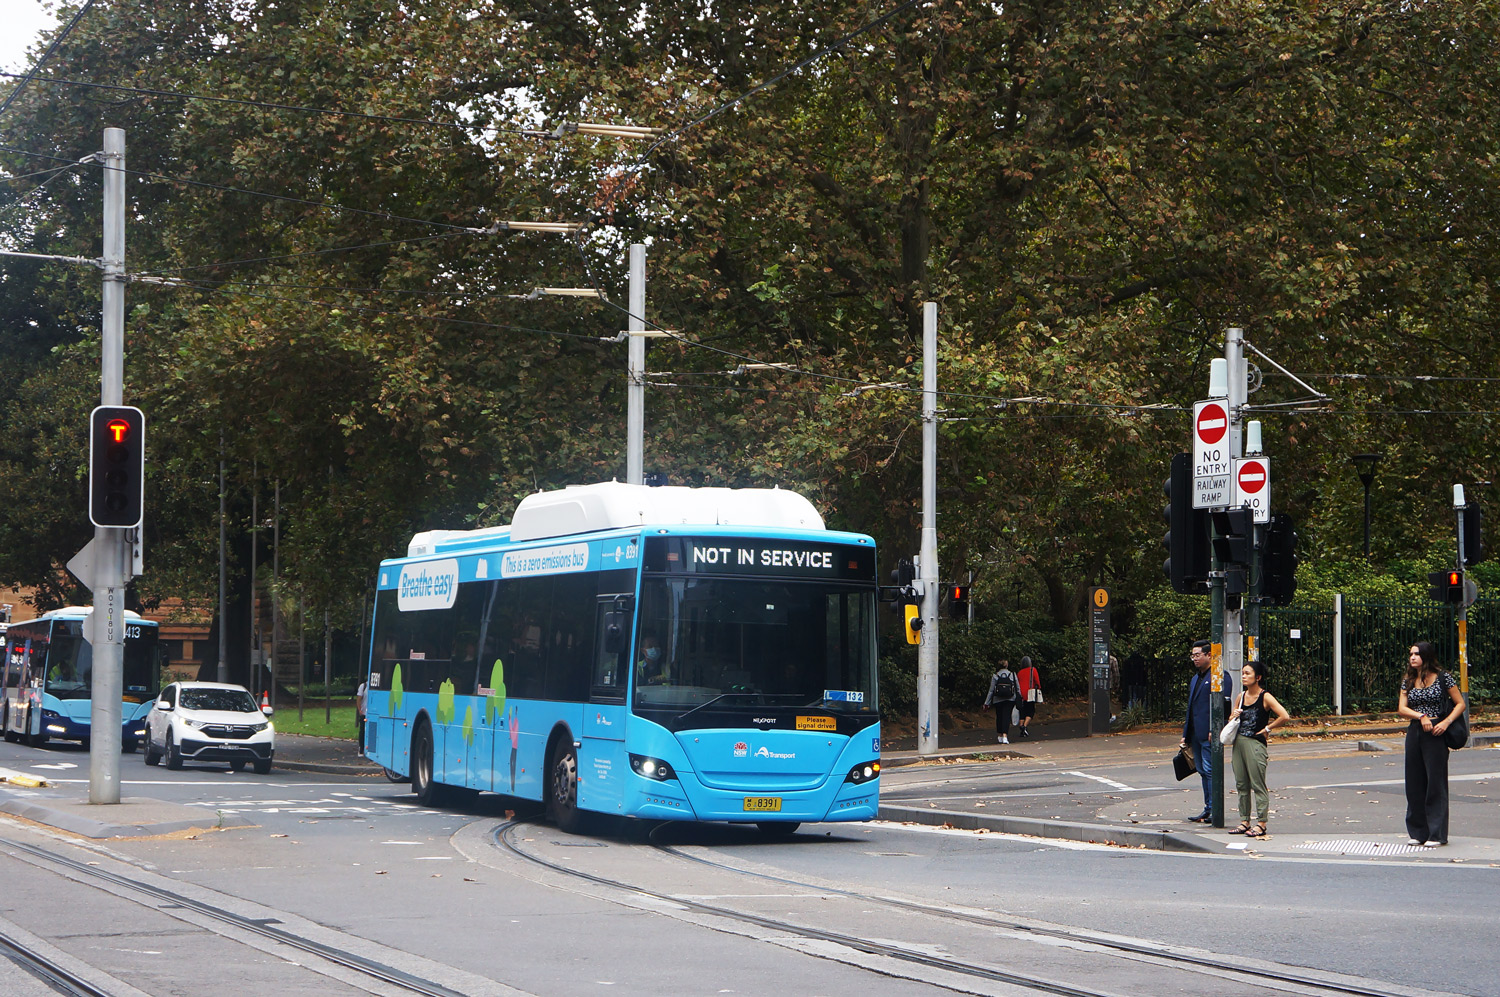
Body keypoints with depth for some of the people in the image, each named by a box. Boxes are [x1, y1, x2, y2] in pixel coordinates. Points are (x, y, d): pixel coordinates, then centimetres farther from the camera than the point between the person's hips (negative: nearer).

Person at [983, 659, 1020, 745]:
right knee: (1006, 717, -4)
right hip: (1010, 699, -1)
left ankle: (1000, 735, 22)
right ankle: (1005, 735, -20)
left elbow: (991, 690, 0)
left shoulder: (995, 676, -1)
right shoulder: (1013, 675, 0)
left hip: (998, 700, 1)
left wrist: (987, 703, 5)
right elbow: (1018, 689, 3)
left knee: (999, 717, 15)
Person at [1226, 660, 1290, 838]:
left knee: (1258, 785, -5)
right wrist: (1234, 716, -1)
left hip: (1255, 744, -7)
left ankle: (1261, 824, -2)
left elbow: (1285, 716, -17)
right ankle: (1244, 821, 16)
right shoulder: (1241, 697, 12)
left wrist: (1267, 728, -9)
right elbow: (1231, 721, 22)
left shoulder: (1265, 697, -8)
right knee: (1241, 785, 9)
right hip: (1239, 742, 7)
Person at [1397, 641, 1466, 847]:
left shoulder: (1443, 677, -2)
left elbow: (1460, 704, 0)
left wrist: (1446, 722, -14)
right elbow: (1402, 708, 1)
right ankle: (1417, 832, 14)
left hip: (1435, 734, -5)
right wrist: (1421, 716, -16)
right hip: (1414, 734, 5)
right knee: (1414, 783, 6)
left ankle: (1436, 834, 1)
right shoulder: (1408, 681, 10)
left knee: (1435, 783, -3)